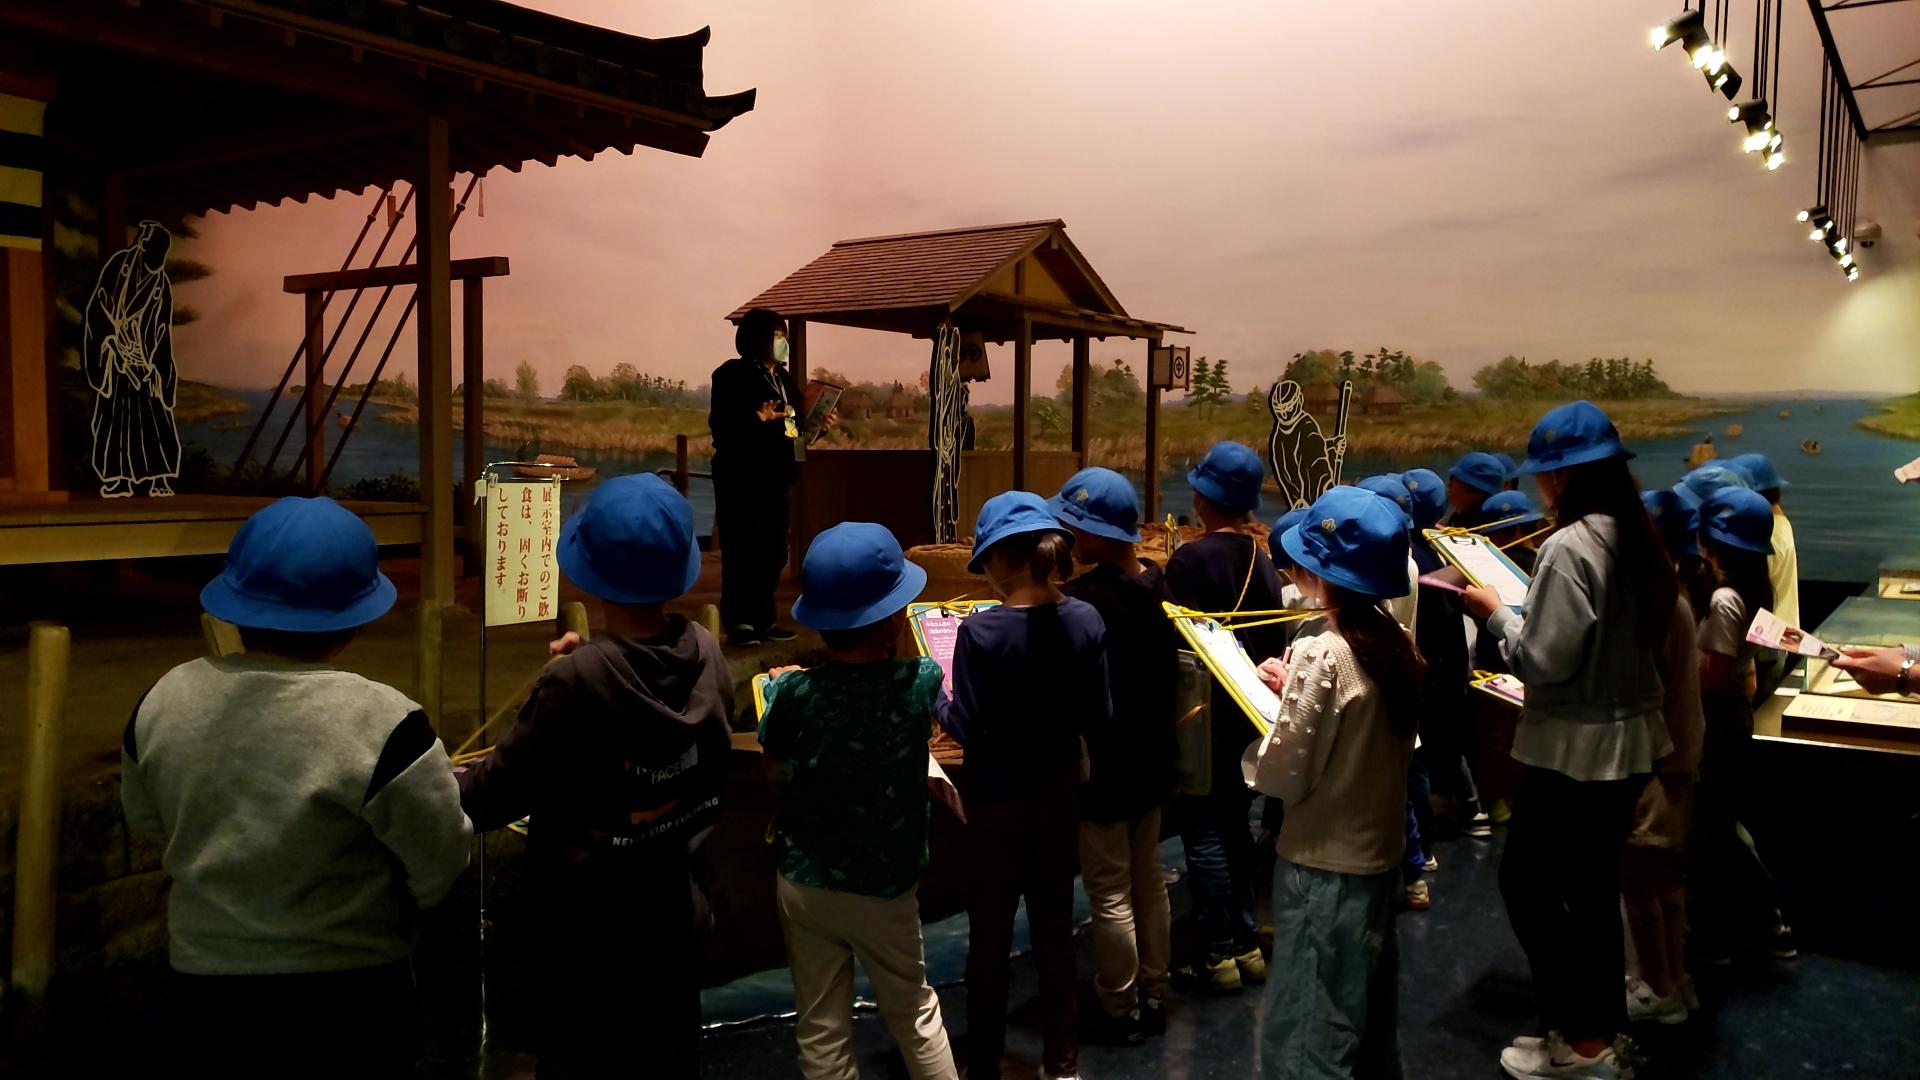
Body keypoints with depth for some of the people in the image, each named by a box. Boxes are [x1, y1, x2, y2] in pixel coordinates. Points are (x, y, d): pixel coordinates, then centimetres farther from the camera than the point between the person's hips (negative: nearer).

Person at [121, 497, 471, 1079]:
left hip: (205, 981, 4)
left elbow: (149, 825, 9)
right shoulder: (381, 723, -25)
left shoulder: (162, 701, -9)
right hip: (346, 995, -4)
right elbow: (439, 867, -15)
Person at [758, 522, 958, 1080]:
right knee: (915, 1013, 22)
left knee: (822, 1032, 16)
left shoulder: (794, 691, -20)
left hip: (804, 883, 0)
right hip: (885, 887, 0)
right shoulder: (921, 680, -20)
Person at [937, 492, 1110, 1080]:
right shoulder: (1085, 620, -9)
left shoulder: (980, 631, -21)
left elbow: (968, 729, -17)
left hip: (998, 801, -4)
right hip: (1059, 794, 4)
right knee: (1055, 930, 17)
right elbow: (1098, 717, -3)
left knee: (990, 938, 12)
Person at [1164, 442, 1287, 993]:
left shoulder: (1191, 558, -18)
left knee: (1204, 833, 2)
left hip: (1204, 713, -7)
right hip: (1250, 711, 7)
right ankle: (1248, 943, 23)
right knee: (1235, 826, 17)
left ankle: (1220, 954, 7)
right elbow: (1277, 641, 10)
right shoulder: (1262, 560, 4)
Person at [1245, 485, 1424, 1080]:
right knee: (1370, 1024, 23)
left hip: (1324, 868, -8)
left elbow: (1284, 776, -18)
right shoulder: (1399, 644, 0)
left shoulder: (1320, 654, -23)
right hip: (1381, 856, 8)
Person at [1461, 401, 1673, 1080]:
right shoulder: (1638, 540, 6)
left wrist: (1495, 612, -7)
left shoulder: (1569, 547, -21)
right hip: (1630, 739, 9)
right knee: (1592, 885, 18)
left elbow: (1544, 660, -21)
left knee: (1527, 882, 5)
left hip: (1577, 747, -9)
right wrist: (1526, 610, 13)